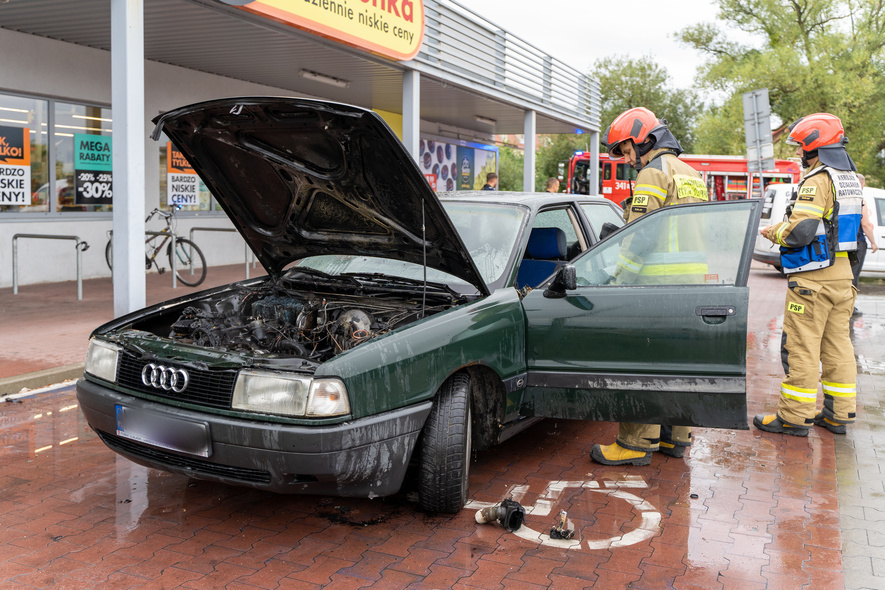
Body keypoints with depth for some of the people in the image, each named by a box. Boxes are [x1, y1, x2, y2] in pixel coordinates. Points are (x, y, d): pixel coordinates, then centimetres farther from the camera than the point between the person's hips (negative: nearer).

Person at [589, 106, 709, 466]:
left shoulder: (654, 172, -8)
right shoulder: (691, 174, 22)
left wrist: (620, 277, -7)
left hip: (660, 282, -9)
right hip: (692, 280, 9)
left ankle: (637, 442, -2)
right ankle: (675, 436, 21)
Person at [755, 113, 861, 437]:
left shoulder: (818, 181, -16)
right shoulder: (851, 180, 14)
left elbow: (800, 231, -24)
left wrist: (773, 232, -4)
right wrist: (785, 227, 18)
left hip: (813, 277, -9)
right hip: (842, 274, 9)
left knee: (801, 347, -3)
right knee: (837, 343, 12)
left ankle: (794, 416, 3)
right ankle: (838, 413, 19)